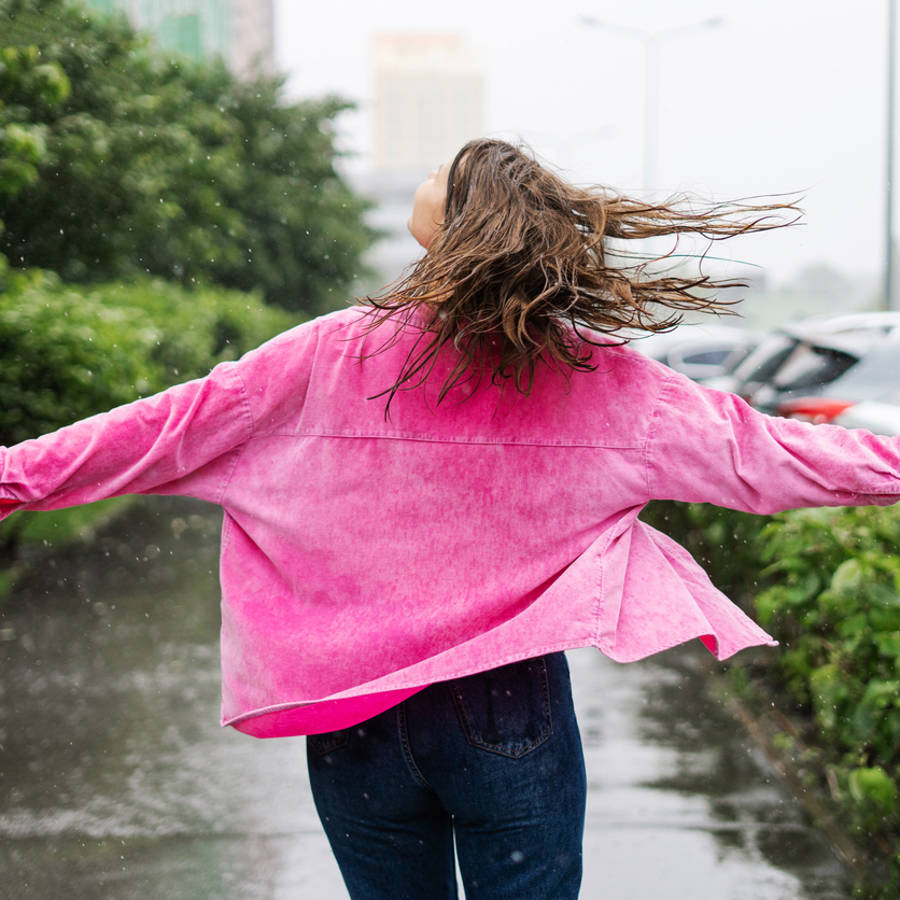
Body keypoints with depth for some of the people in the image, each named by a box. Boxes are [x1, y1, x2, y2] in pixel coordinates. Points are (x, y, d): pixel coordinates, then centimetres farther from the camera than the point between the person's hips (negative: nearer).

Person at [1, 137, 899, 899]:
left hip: (359, 725, 1)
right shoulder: (601, 379, -11)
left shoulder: (334, 357, -13)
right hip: (512, 719, 0)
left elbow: (166, 431, -7)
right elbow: (755, 454, -5)